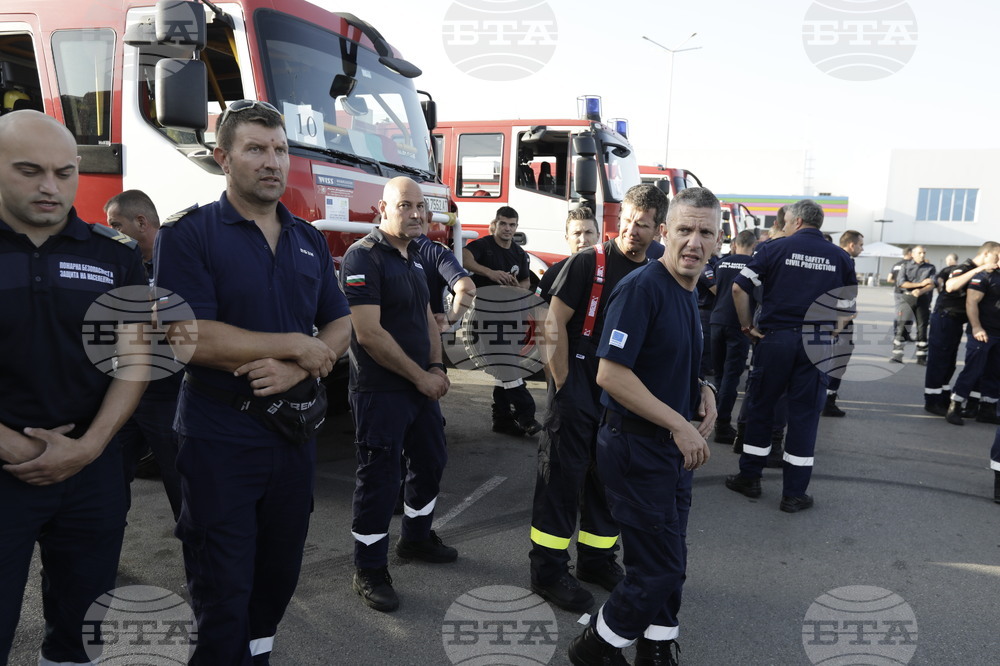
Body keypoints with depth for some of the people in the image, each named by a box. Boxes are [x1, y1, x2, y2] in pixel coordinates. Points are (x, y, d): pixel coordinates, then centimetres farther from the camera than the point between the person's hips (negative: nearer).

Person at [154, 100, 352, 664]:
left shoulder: (309, 239, 8)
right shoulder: (190, 233, -8)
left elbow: (340, 326, 7)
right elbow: (188, 335, -20)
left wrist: (297, 369, -14)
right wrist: (297, 345, -15)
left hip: (296, 430, 5)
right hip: (220, 437, -5)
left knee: (280, 573, 19)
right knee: (222, 590, 7)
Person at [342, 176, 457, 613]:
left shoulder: (414, 257, 12)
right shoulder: (364, 256, -16)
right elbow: (369, 333, -23)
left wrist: (437, 368, 3)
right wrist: (420, 376, -16)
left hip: (422, 386, 9)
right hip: (380, 392, -9)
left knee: (431, 461, 20)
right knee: (380, 478, 0)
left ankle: (416, 537, 41)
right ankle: (369, 572, 18)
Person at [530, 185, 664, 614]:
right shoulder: (588, 263, -9)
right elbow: (555, 323, -11)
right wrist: (563, 384, -13)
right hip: (578, 387, -5)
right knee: (563, 475, 0)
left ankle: (596, 557, 32)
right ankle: (548, 569, 13)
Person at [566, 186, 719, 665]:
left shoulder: (689, 293, 10)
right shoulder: (641, 288, -19)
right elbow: (610, 374, -25)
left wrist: (701, 389, 2)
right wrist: (678, 424, -22)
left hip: (673, 446, 9)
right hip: (636, 445, -9)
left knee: (670, 562, 18)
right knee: (658, 570, 1)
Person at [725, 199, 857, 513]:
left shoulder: (775, 249, -1)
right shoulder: (841, 257, 7)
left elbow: (739, 288, -8)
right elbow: (850, 303, 9)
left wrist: (747, 325, 0)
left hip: (775, 337, -1)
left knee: (760, 406, 12)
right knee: (804, 415, 6)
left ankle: (749, 477, 20)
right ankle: (794, 493, 11)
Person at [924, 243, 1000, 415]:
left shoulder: (981, 273, 14)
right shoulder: (965, 268, -15)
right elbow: (951, 286, -35)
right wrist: (979, 269, -32)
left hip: (956, 322, 9)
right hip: (945, 319, -9)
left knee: (948, 363, 16)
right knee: (938, 362, -2)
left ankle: (944, 399, 26)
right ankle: (932, 401, 5)